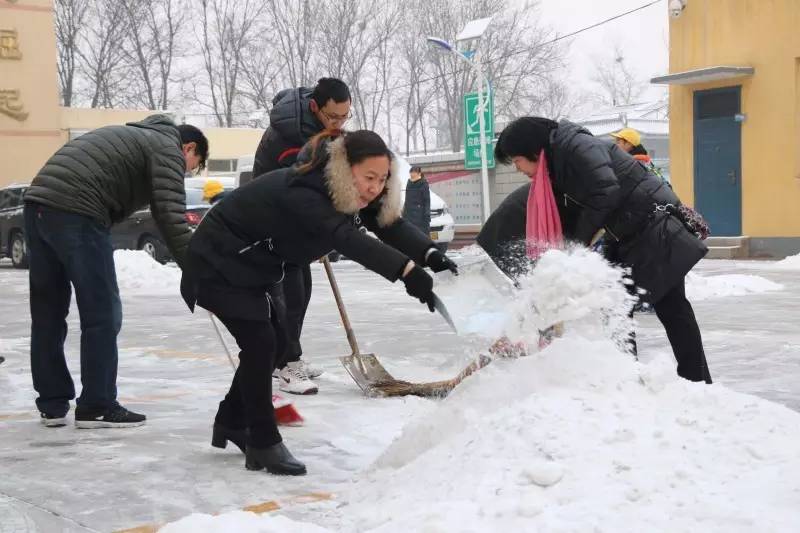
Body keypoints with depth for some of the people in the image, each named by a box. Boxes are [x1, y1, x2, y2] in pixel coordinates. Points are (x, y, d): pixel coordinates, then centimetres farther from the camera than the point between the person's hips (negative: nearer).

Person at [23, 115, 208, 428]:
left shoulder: (138, 137, 32)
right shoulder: (167, 148, 4)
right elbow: (170, 217, -9)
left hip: (38, 204, 9)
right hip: (75, 213, -9)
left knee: (48, 312, 13)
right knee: (102, 314, -1)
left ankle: (52, 405, 20)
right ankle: (96, 407, 4)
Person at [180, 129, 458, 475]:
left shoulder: (349, 192, -8)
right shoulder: (301, 193, -36)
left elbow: (390, 225, -15)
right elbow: (347, 239, -49)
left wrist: (430, 255, -33)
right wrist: (406, 270, -59)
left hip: (252, 267, 10)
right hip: (218, 264, -9)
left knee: (275, 344, 11)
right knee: (259, 341, -16)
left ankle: (232, 422, 29)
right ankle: (263, 443, -6)